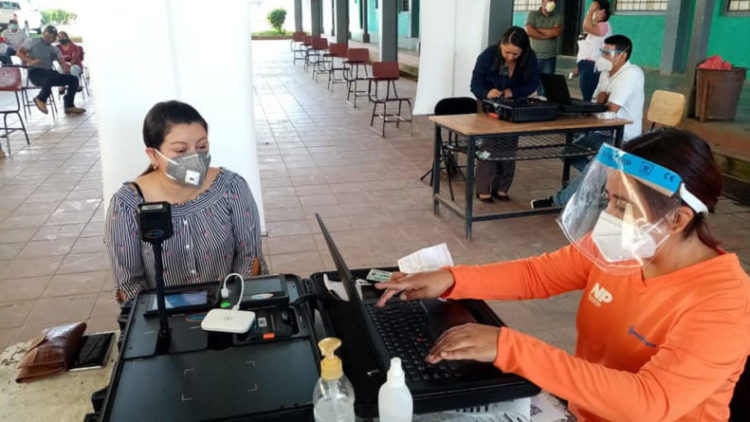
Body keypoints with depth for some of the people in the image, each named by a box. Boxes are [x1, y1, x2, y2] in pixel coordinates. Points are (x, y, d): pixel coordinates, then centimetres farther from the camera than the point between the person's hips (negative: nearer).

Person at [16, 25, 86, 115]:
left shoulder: (55, 50, 23)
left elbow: (62, 62, 8)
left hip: (50, 73, 5)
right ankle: (41, 99, -19)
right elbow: (19, 52, 0)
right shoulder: (32, 42, 12)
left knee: (74, 79, -9)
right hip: (35, 73, -5)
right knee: (51, 76, -39)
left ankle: (69, 106, -9)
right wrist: (31, 61, -19)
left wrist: (66, 67, -17)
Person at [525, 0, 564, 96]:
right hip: (533, 56, -1)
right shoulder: (533, 14, 5)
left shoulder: (558, 16, 9)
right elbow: (529, 31, -10)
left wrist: (538, 29, -5)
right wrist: (549, 34, -6)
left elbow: (557, 31, -9)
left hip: (550, 57, 1)